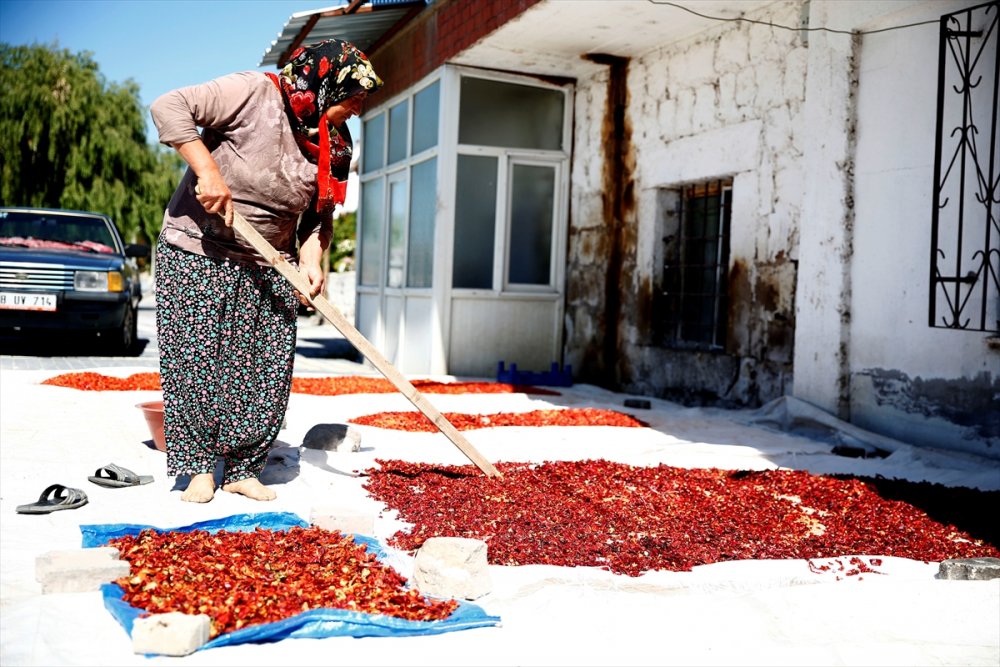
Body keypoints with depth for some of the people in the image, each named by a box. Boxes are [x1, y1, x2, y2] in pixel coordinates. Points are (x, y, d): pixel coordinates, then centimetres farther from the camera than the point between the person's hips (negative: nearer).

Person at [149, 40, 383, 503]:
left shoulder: (333, 147, 3)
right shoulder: (254, 92, -16)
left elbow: (318, 217, 8)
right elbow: (169, 107, -20)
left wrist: (311, 259, -10)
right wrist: (208, 170, -27)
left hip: (268, 268, 5)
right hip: (197, 254, -5)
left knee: (267, 372, 1)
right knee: (194, 363, -4)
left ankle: (243, 470, 13)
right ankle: (199, 467, 10)